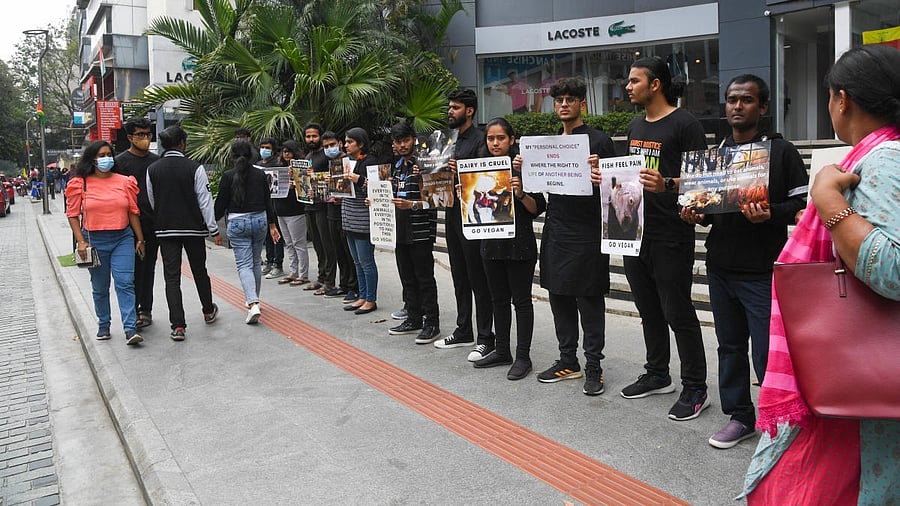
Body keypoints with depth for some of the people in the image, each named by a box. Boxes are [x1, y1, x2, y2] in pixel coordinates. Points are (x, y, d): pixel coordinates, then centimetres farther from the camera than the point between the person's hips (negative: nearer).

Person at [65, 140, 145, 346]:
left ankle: (130, 329, -10)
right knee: (100, 288, 11)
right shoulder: (80, 184, 0)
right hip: (94, 240, 0)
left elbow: (133, 212, 7)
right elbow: (73, 215, 1)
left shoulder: (125, 182, 3)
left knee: (125, 283, -8)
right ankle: (103, 326, 27)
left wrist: (140, 239, 8)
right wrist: (81, 241, -7)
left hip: (123, 238, 0)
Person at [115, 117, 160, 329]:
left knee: (149, 268, 10)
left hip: (153, 223, 4)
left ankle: (145, 309, 19)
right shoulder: (120, 161, -2)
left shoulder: (156, 160, 12)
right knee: (134, 268, -4)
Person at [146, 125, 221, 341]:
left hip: (165, 229, 1)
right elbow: (205, 200, -9)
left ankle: (177, 326, -3)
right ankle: (208, 311, 34)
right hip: (193, 228, -1)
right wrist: (214, 230, -4)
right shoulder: (195, 168, -9)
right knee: (199, 271, 16)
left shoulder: (152, 170, 0)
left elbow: (151, 202, 7)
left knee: (172, 277, 2)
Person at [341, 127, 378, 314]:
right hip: (349, 218, 9)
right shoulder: (348, 161, 14)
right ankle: (362, 297, 23)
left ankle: (371, 300, 7)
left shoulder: (369, 162, -11)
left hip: (363, 219, -9)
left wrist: (359, 180, -26)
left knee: (366, 261, -2)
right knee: (357, 262, 14)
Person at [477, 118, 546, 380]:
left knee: (521, 299, 2)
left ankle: (523, 357, 9)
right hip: (491, 242, 6)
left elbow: (538, 208, -9)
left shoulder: (522, 167, -8)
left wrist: (520, 193, -26)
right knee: (499, 299, 14)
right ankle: (501, 351, 24)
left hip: (519, 244, -6)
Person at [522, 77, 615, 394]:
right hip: (555, 231, 6)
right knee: (560, 297, 11)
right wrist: (523, 170, 3)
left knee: (589, 300, 0)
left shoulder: (599, 141, -3)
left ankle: (593, 367, 9)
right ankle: (568, 361, 23)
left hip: (586, 234, -6)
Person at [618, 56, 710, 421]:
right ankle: (657, 375, 31)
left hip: (670, 234, -8)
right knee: (649, 310, 17)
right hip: (634, 230, 8)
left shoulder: (684, 124, -10)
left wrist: (667, 185, -31)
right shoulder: (635, 126, 15)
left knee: (677, 313, -2)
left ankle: (695, 388, 11)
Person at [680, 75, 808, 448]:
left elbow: (801, 203, -6)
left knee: (768, 354, -4)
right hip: (720, 268, 6)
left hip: (763, 272, -5)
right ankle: (740, 417, 28)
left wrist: (769, 214, -23)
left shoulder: (781, 151, -2)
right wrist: (696, 216, 0)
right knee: (730, 347, 14)